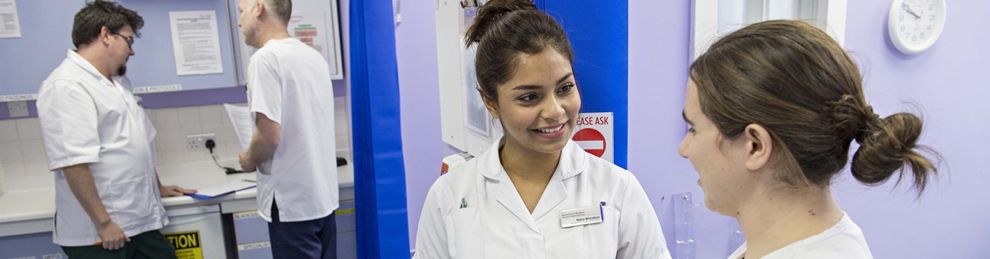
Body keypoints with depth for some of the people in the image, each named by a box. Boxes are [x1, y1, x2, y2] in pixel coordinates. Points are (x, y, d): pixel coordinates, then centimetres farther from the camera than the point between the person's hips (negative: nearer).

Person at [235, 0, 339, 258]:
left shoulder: (265, 58, -15)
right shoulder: (314, 56, 9)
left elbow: (269, 135, -21)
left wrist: (249, 160, -2)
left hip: (292, 201, -7)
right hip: (323, 195, 7)